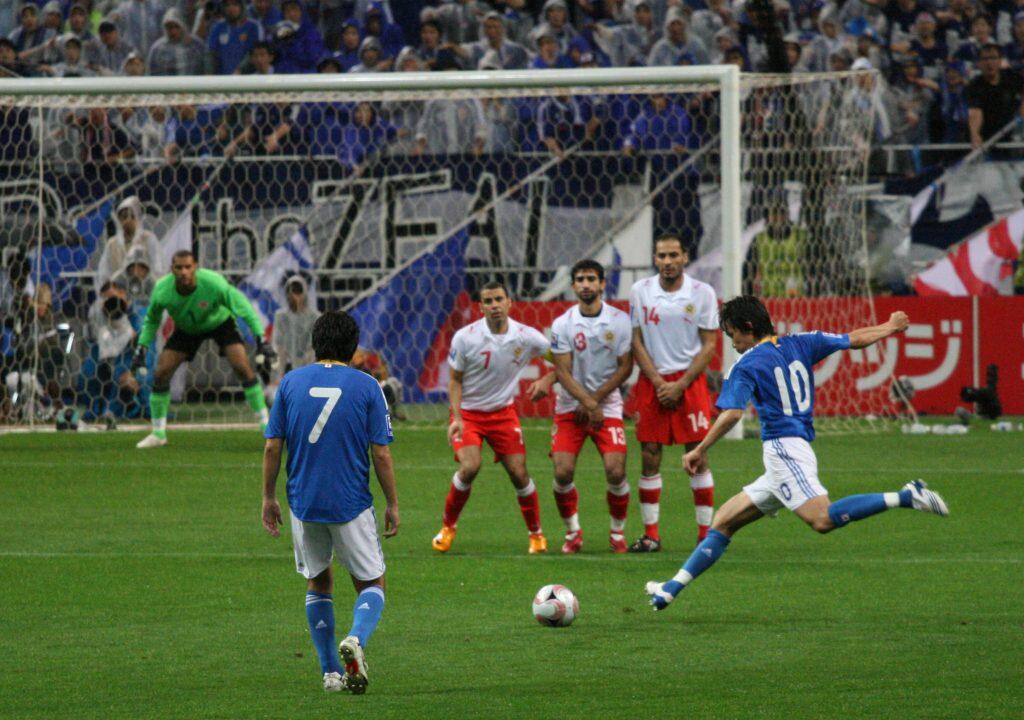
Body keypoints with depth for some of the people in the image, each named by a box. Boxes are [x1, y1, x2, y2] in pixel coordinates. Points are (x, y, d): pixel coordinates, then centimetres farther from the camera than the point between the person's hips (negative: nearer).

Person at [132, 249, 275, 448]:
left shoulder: (214, 283, -36)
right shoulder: (162, 290, -28)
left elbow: (244, 309, -24)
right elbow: (151, 320, -5)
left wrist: (261, 340, -27)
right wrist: (142, 348, -12)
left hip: (220, 322, -2)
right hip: (186, 329, 2)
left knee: (242, 367, -20)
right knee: (161, 373, -9)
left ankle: (264, 423, -9)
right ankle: (158, 433, 8)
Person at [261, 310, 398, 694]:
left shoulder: (291, 382, 1)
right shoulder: (366, 387, -5)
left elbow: (272, 446, 1)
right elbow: (381, 453, -7)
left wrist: (269, 497, 11)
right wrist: (393, 504, 3)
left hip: (303, 503, 2)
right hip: (352, 504, -2)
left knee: (318, 583, 19)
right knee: (371, 584, 10)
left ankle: (331, 672, 15)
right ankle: (357, 638, -20)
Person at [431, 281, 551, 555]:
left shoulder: (526, 337, -10)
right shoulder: (465, 338, -15)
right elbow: (455, 380, -5)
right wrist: (456, 417, -16)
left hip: (503, 412, 2)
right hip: (468, 412, -2)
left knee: (519, 473, -4)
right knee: (469, 467, -22)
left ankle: (536, 534, 16)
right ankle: (447, 526, -1)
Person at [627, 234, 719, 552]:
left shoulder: (702, 293, -3)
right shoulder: (641, 292, 3)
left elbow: (709, 346, -1)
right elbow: (637, 342, 5)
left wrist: (679, 386, -9)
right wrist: (659, 383, -6)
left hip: (689, 380, -2)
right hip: (652, 380, 2)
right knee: (649, 457, -1)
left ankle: (706, 532, 0)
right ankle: (650, 534, 6)